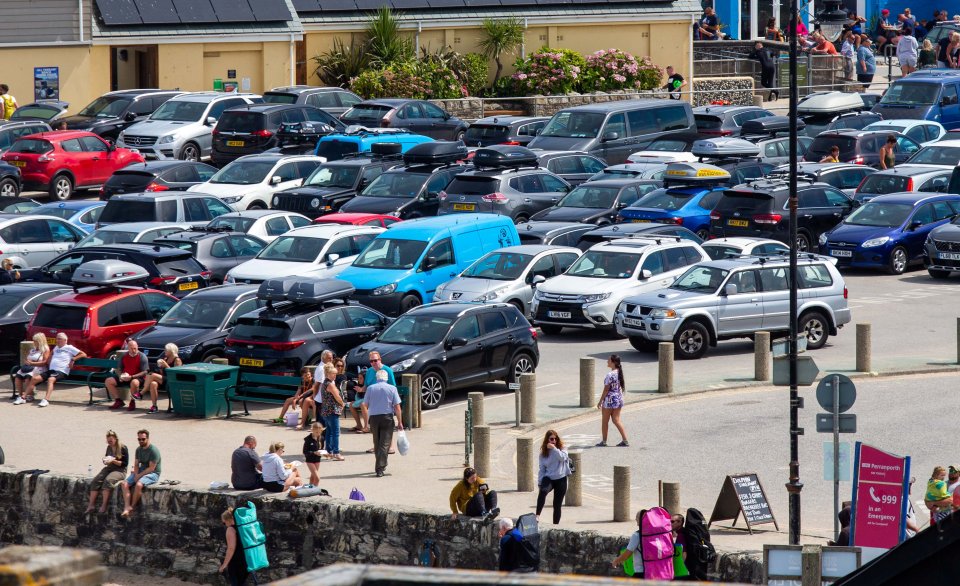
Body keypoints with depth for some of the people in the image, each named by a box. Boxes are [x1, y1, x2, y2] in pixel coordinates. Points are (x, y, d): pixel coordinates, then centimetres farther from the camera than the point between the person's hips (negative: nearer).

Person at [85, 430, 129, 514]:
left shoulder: (123, 448, -7)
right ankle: (91, 505, -22)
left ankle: (104, 506, -35)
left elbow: (125, 463, -9)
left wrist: (113, 460, -18)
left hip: (119, 470, -6)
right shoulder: (109, 448, 12)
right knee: (95, 481, -19)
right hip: (109, 468, 6)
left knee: (108, 480, -35)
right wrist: (105, 460, 0)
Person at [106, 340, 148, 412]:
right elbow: (118, 369, 14)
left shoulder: (142, 356, -9)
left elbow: (144, 372, -14)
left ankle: (132, 402, -19)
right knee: (108, 381, -10)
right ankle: (118, 401, 0)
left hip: (137, 377, -6)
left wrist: (131, 377, -24)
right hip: (124, 377, 6)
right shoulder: (123, 356, 6)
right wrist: (120, 375, -11)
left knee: (134, 382, -41)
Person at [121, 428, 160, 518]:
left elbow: (151, 468, -17)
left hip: (153, 474, -8)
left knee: (139, 484, -35)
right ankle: (127, 507, -25)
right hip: (141, 472, 8)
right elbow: (136, 464, 13)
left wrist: (139, 476, -16)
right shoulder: (139, 450, 11)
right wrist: (136, 474, -7)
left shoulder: (153, 450, -14)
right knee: (125, 484, -15)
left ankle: (132, 507, -19)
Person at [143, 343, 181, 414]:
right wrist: (160, 366, 3)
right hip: (163, 380, 6)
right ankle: (154, 407, -30)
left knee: (153, 375, -27)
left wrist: (166, 365, -15)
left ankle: (141, 394, -18)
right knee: (153, 384, -29)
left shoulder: (177, 360, -1)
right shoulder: (165, 359, 21)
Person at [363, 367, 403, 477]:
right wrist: (400, 422, 2)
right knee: (385, 443, -2)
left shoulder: (370, 388, 3)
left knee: (377, 443, 16)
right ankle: (380, 468, -12)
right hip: (387, 418, -2)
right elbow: (397, 407, -3)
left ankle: (380, 467, 26)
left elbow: (365, 406, 3)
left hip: (373, 418, 2)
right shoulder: (392, 388, -1)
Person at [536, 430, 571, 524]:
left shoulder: (561, 449, 3)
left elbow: (562, 457, -20)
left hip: (560, 479, 0)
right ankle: (537, 516, -39)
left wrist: (554, 448, -22)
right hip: (548, 478, 0)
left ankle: (555, 525, 13)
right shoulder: (543, 453, 8)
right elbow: (542, 469, 10)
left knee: (557, 505, 2)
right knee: (543, 491, -32)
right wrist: (540, 483, 5)